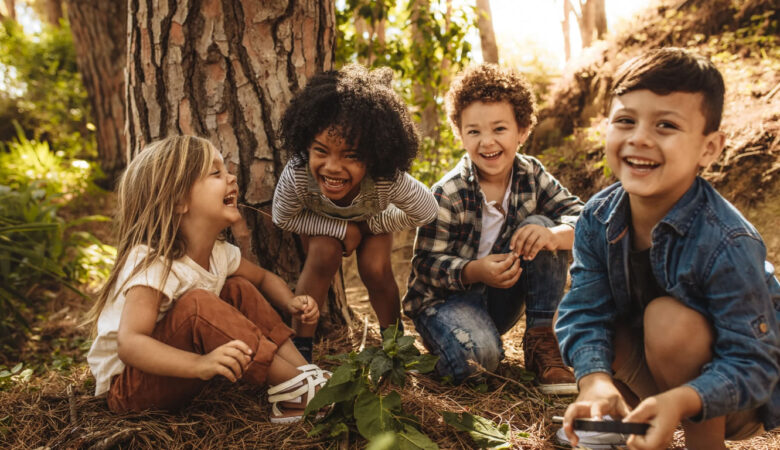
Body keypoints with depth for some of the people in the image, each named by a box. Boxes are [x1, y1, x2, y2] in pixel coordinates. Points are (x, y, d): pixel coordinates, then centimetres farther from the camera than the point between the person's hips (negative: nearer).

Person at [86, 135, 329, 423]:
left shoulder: (219, 253, -3)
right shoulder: (152, 264, -28)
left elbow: (263, 278, 15)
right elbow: (129, 344, -38)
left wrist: (291, 303, -7)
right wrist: (199, 364, -52)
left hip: (173, 376, 8)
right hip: (126, 386, -8)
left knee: (240, 289, -2)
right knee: (196, 304, -32)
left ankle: (304, 369, -11)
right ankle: (296, 386, -26)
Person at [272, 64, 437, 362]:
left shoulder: (389, 180, -43)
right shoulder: (296, 176, -43)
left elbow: (426, 212, -23)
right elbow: (283, 218, -22)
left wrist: (371, 225, -20)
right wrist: (342, 230, -29)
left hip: (373, 218, 0)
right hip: (321, 223, 0)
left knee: (375, 268, -20)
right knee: (324, 255, -27)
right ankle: (300, 345, -12)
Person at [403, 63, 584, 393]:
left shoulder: (531, 175, -5)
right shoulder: (448, 195, -18)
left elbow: (581, 217, -11)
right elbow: (426, 264, -17)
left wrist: (553, 235, -35)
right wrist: (476, 271, -36)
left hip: (500, 298, 5)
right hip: (445, 297, -5)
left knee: (540, 225, -18)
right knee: (477, 355, -36)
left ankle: (541, 341, -12)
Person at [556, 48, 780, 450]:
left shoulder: (728, 246, -30)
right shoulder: (598, 219, -14)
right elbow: (585, 312, -17)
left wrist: (680, 401, -47)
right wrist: (595, 380, -38)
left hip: (736, 400, -5)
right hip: (654, 371, 5)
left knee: (668, 318, -31)